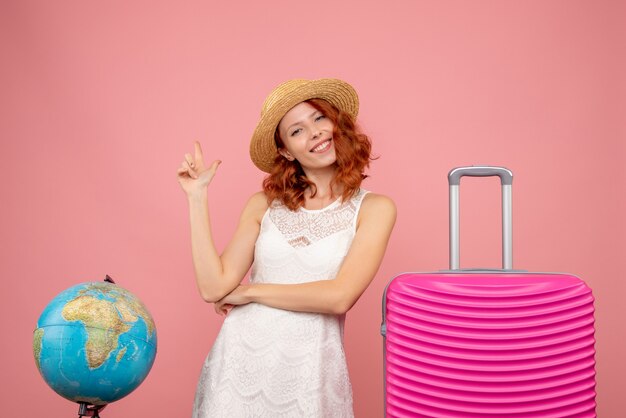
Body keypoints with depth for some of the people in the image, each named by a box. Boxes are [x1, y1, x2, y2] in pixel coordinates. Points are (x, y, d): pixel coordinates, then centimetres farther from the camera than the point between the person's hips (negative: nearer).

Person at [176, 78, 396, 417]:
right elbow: (213, 288, -3)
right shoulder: (264, 205, 6)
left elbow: (339, 297, -15)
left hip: (307, 369, -2)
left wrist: (250, 291, -6)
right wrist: (197, 196, -2)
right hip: (240, 359, 2)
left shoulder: (373, 209, -3)